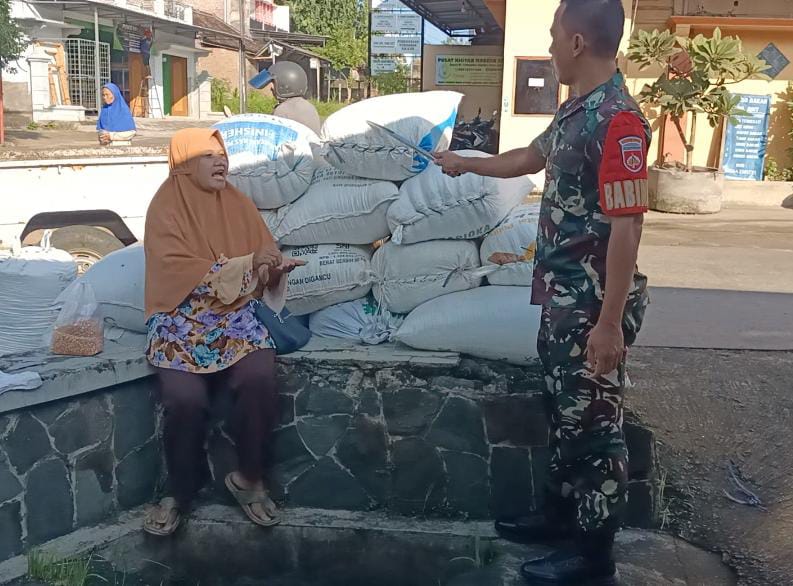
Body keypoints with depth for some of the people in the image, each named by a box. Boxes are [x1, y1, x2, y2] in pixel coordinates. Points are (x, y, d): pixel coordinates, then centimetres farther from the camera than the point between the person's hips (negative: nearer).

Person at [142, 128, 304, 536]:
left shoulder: (238, 204, 9)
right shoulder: (165, 208, -4)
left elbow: (267, 257, 8)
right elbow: (180, 272, -15)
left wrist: (274, 268, -17)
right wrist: (248, 265, -20)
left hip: (236, 316, 3)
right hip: (181, 319, -3)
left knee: (260, 379, -26)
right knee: (186, 400, -26)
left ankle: (249, 479, -3)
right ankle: (179, 494, 2)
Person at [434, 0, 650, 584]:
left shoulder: (618, 119, -21)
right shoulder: (577, 109, 10)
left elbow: (626, 226, -24)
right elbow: (532, 157, 28)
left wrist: (610, 323, -24)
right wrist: (465, 164, 39)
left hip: (593, 303, -9)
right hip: (564, 295, 9)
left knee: (594, 423, 2)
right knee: (564, 410, 20)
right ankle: (562, 511, 38)